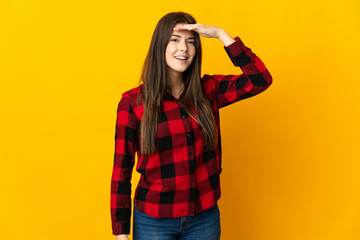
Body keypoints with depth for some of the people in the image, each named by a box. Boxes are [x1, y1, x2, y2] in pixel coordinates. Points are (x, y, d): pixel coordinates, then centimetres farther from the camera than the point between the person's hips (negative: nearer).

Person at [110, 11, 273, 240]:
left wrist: (221, 34, -15)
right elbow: (121, 171, -7)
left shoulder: (207, 91, -1)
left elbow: (260, 80, -14)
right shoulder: (132, 101, -9)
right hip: (154, 221, -2)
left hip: (205, 218, 3)